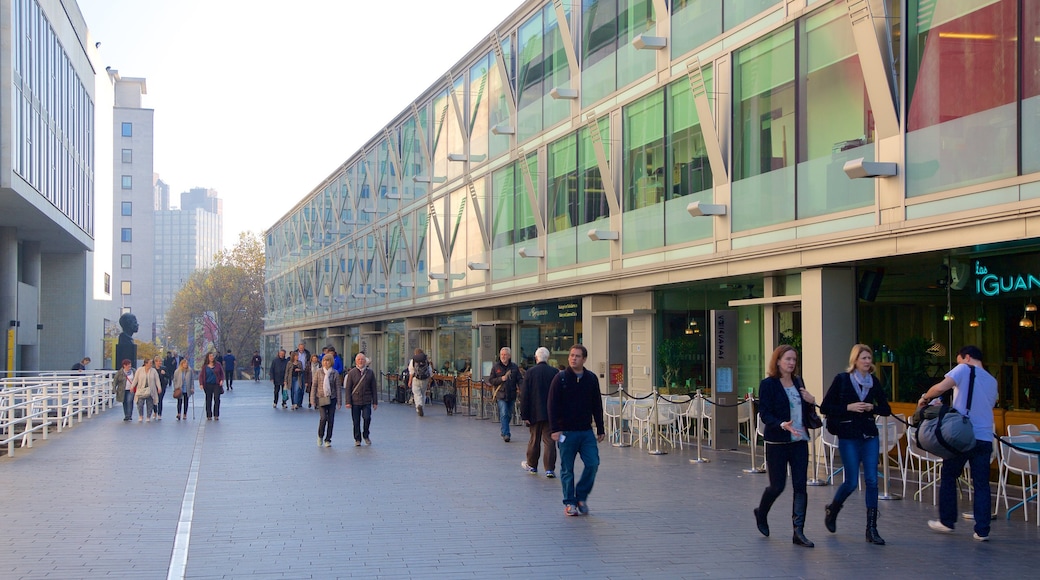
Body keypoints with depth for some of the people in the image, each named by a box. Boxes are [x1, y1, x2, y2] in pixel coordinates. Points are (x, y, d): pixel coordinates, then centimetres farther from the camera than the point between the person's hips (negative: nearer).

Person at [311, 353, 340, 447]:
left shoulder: (335, 373, 2)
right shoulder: (318, 372, 1)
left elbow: (337, 387, 4)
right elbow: (314, 386, 3)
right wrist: (313, 400, -1)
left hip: (331, 399, 1)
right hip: (321, 398, -1)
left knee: (331, 420, 1)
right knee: (323, 418, -14)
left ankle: (328, 440, 14)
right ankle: (320, 436, 10)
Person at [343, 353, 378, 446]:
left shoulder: (370, 372, 7)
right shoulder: (351, 373, 2)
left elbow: (373, 388, 10)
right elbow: (347, 388, 1)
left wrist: (375, 402, 7)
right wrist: (348, 402, -6)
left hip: (367, 401, 0)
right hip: (355, 401, 0)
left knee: (367, 418, -14)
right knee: (356, 421, 3)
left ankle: (366, 435, 9)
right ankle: (357, 439, 17)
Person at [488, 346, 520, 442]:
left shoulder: (514, 366, 6)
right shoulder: (496, 367, 2)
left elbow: (519, 380, 4)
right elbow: (490, 381, 1)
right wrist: (501, 379, -14)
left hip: (511, 395, 3)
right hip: (501, 395, -3)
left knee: (509, 415, 12)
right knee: (504, 414, -12)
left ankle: (503, 431, 32)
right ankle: (506, 434, -14)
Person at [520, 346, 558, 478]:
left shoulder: (530, 372, -6)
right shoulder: (555, 372, -4)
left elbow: (524, 395, -7)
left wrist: (524, 415, -3)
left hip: (535, 413, 0)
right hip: (551, 413, 0)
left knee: (534, 439, 14)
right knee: (549, 440, 1)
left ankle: (532, 465, 29)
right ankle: (550, 469, -3)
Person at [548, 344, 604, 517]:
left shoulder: (591, 378, 6)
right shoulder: (560, 378, -4)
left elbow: (597, 406, 12)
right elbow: (552, 405, -6)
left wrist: (600, 429, 11)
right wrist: (554, 429, -13)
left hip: (586, 431, 3)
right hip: (566, 431, -3)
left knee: (593, 464, -5)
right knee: (567, 469, 3)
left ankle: (581, 496, 13)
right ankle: (569, 503, 13)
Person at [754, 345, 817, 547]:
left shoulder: (797, 382, 12)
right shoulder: (768, 384, -7)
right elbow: (765, 414, -13)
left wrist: (811, 402, -1)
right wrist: (782, 425, -30)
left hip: (799, 441, 5)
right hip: (777, 442, -5)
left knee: (800, 486, -1)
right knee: (777, 485, 2)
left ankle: (798, 531, 2)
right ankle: (761, 513, 32)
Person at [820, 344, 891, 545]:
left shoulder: (874, 382, 7)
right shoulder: (842, 379, -5)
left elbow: (886, 410, 12)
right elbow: (825, 407, -6)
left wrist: (872, 407, -8)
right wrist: (848, 407, -16)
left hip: (870, 435, 4)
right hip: (848, 436, -4)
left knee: (872, 481, -3)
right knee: (852, 482, -2)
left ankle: (871, 529, 4)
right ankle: (832, 510, 28)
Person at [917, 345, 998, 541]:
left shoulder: (964, 369, -4)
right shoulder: (992, 381, 16)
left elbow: (940, 388, -19)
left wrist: (925, 398, 0)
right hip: (985, 438, 5)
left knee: (948, 477, 12)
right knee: (981, 484, 6)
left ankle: (947, 521, 19)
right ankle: (982, 530, 3)